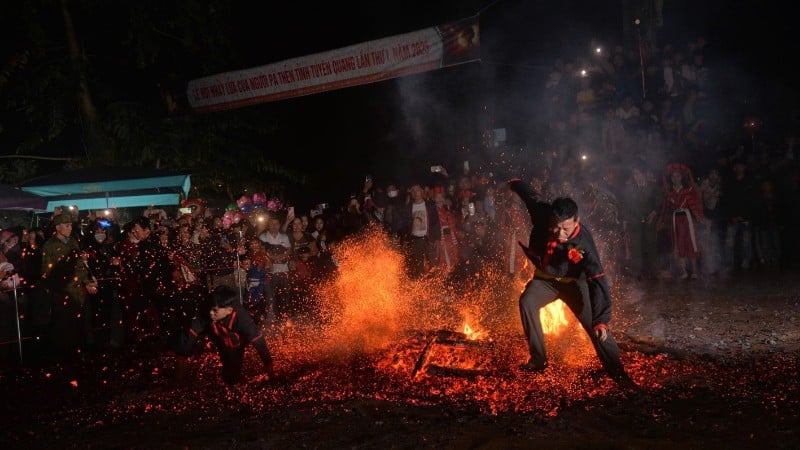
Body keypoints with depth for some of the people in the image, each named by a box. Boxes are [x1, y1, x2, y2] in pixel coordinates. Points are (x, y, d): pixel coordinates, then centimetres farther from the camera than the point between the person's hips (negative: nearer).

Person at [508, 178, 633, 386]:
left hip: (573, 281, -3)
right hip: (544, 277, 3)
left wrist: (601, 319, -40)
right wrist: (515, 183, 17)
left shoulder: (584, 242, -36)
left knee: (595, 324, -14)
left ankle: (616, 371, 1)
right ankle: (538, 360, -9)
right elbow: (530, 194, -5)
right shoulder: (541, 213, -29)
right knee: (527, 301, -22)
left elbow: (598, 281, -35)